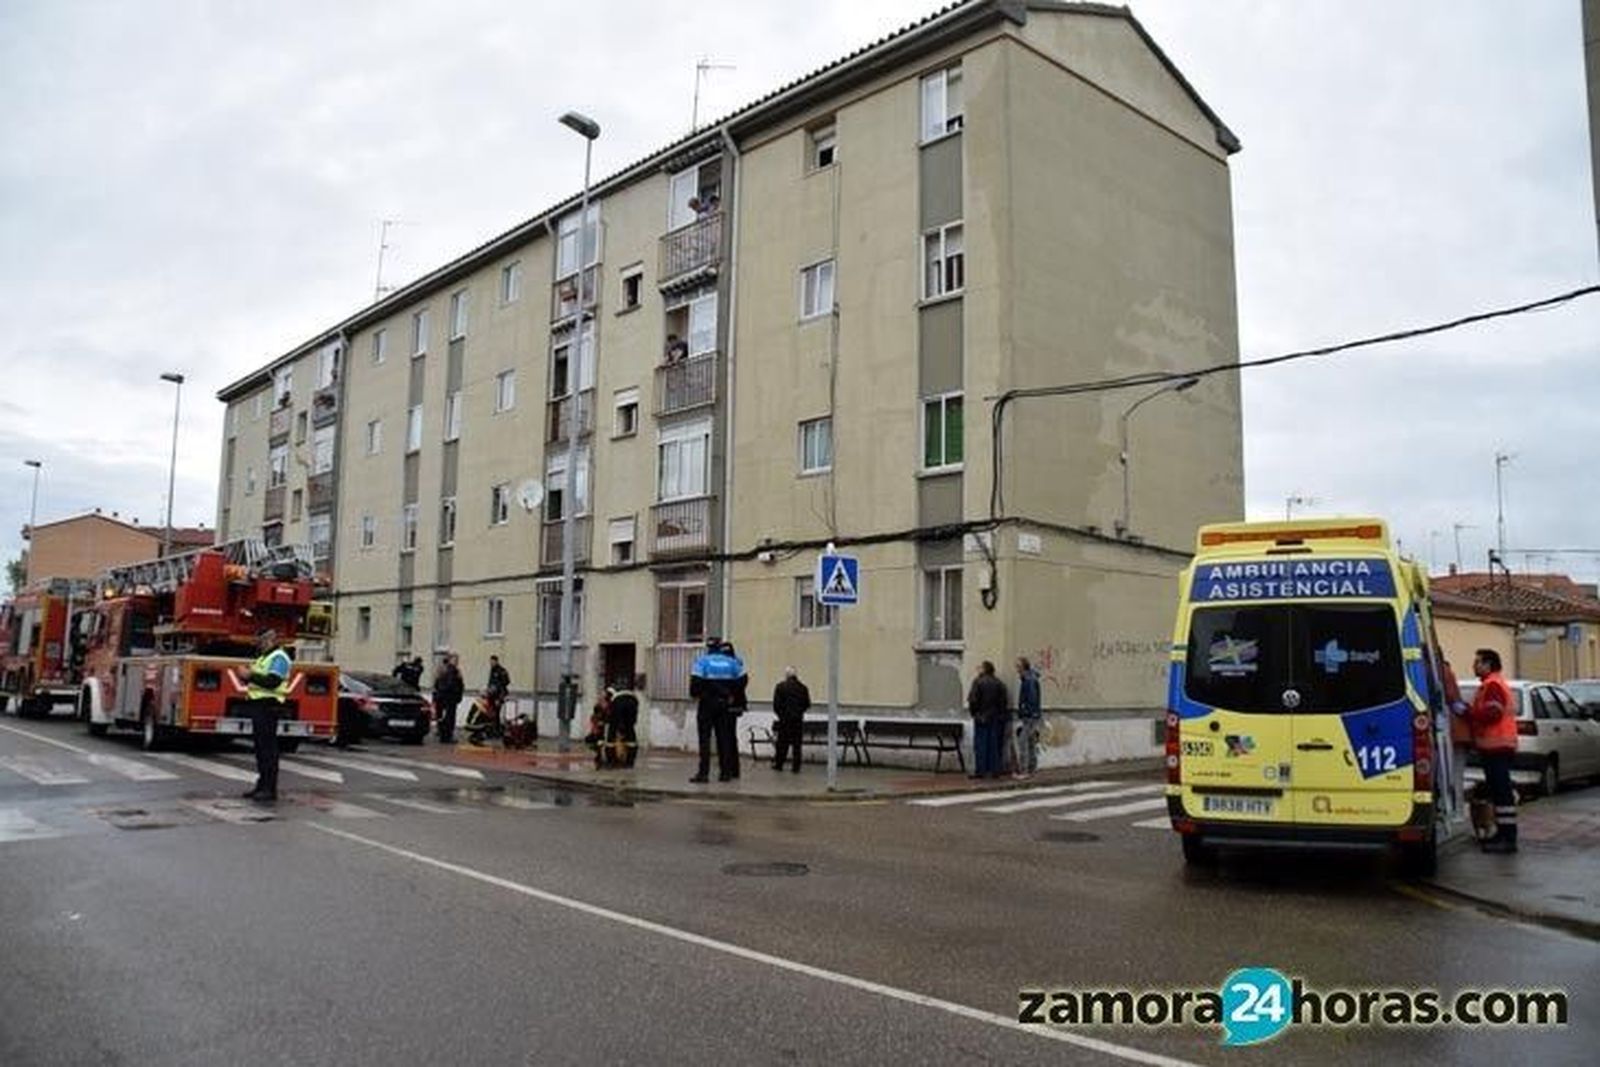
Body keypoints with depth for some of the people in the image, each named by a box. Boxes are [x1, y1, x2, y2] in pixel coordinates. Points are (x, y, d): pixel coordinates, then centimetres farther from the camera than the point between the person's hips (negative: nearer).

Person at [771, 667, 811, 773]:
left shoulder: (780, 687, -7)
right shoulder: (803, 688, 1)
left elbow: (776, 704, -8)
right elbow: (807, 704, 4)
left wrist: (780, 714, 9)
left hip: (784, 719, -2)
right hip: (798, 719, 2)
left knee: (782, 742, 7)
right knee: (796, 743, 7)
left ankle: (778, 764, 13)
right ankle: (796, 767, 8)